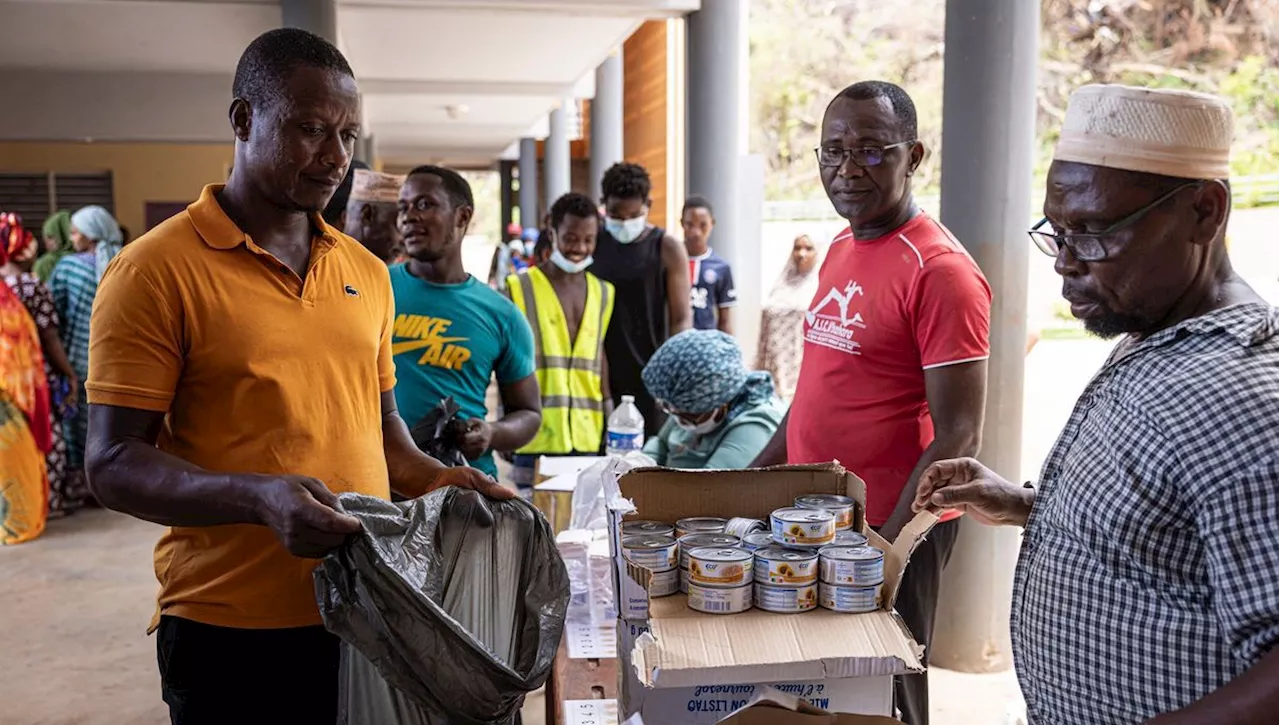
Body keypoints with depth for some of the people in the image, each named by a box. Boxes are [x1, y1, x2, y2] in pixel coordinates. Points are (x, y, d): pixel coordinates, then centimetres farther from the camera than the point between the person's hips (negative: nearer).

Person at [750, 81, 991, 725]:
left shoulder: (939, 271, -17)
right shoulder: (840, 251, 8)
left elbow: (956, 437, -19)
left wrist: (884, 543, -22)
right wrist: (754, 477, 13)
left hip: (888, 528, -8)